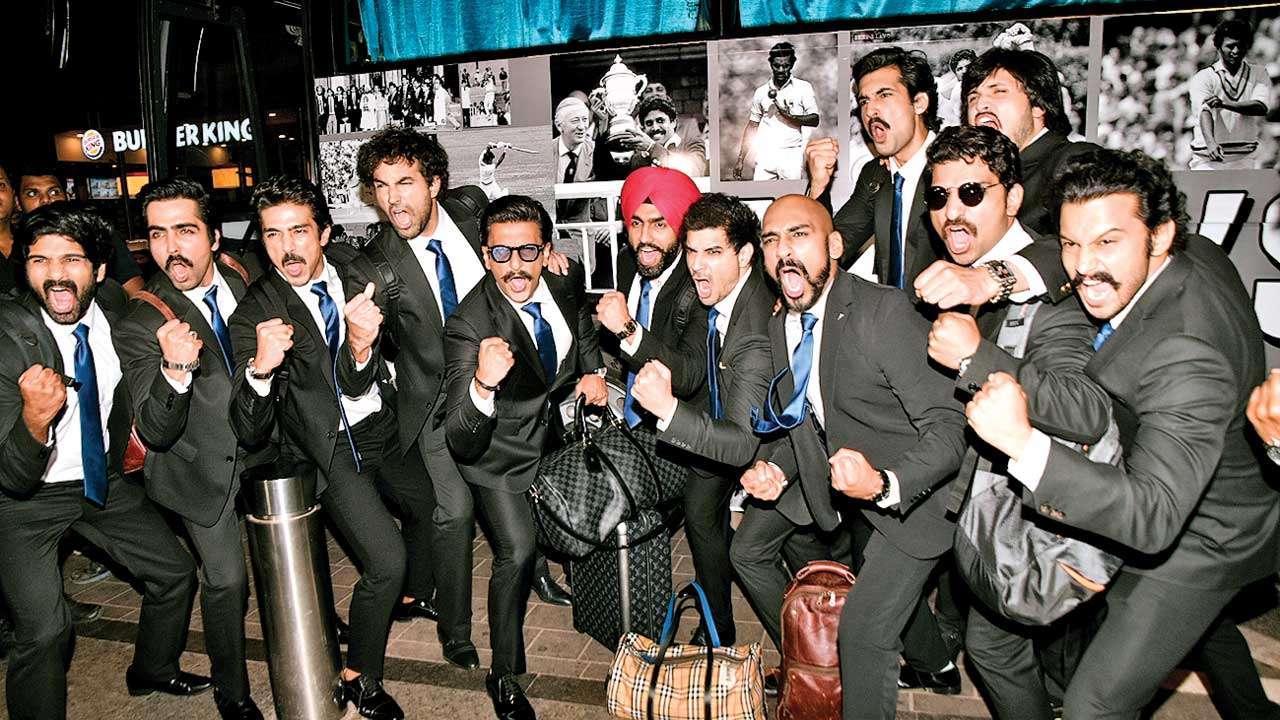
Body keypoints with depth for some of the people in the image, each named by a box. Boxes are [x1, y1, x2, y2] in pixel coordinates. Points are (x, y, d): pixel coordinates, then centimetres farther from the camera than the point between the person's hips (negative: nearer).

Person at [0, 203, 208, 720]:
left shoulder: (113, 304, -12)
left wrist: (136, 429, 10)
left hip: (101, 478, 6)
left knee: (176, 573, 12)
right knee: (44, 630, -18)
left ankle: (152, 671, 39)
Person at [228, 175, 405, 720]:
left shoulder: (357, 281, -3)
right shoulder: (255, 313, -13)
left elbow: (359, 384, -11)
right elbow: (250, 435, -21)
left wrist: (361, 346, -32)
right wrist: (260, 368, -39)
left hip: (381, 429, 5)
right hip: (328, 447, -5)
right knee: (386, 561, -16)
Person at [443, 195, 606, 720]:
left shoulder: (564, 283, -16)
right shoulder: (468, 326, -33)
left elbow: (583, 324, 12)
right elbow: (461, 442, -39)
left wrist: (592, 369, -7)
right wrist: (482, 385, -59)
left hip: (554, 427, 6)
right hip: (499, 451, -6)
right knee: (516, 554, -17)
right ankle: (504, 677, 5)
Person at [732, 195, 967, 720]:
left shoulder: (886, 312, -25)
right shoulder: (781, 326, 1)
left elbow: (948, 427, -26)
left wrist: (885, 485, -42)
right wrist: (775, 469, -8)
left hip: (909, 491, -8)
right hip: (827, 472, 8)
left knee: (864, 635, -17)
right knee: (748, 550, 19)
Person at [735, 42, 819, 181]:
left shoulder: (803, 88, 4)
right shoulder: (761, 92, 12)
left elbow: (814, 120, -2)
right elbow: (752, 126, 15)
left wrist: (789, 116, -18)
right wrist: (740, 159, 10)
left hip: (791, 157, -2)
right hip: (765, 156, 2)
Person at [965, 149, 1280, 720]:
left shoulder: (1185, 355, -42)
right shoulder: (1194, 254, -15)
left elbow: (1155, 518, -45)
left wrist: (1023, 441, -52)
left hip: (1200, 539, -9)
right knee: (1201, 617, 38)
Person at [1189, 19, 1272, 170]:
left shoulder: (1259, 73, 8)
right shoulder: (1203, 77, -2)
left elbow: (1261, 107, -10)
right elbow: (1204, 111, -19)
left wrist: (1224, 104, -26)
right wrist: (1210, 143, -38)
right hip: (1207, 160, -3)